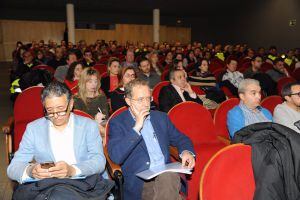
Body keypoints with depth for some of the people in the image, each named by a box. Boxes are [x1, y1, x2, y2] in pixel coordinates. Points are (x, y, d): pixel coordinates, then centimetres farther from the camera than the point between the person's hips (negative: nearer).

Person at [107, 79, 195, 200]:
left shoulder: (161, 117, 16)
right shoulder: (117, 123, 2)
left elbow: (180, 139, 23)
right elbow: (116, 157, -11)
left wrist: (186, 152, -1)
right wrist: (136, 127, -13)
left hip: (167, 174, 4)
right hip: (140, 182, -4)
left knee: (168, 178, -31)